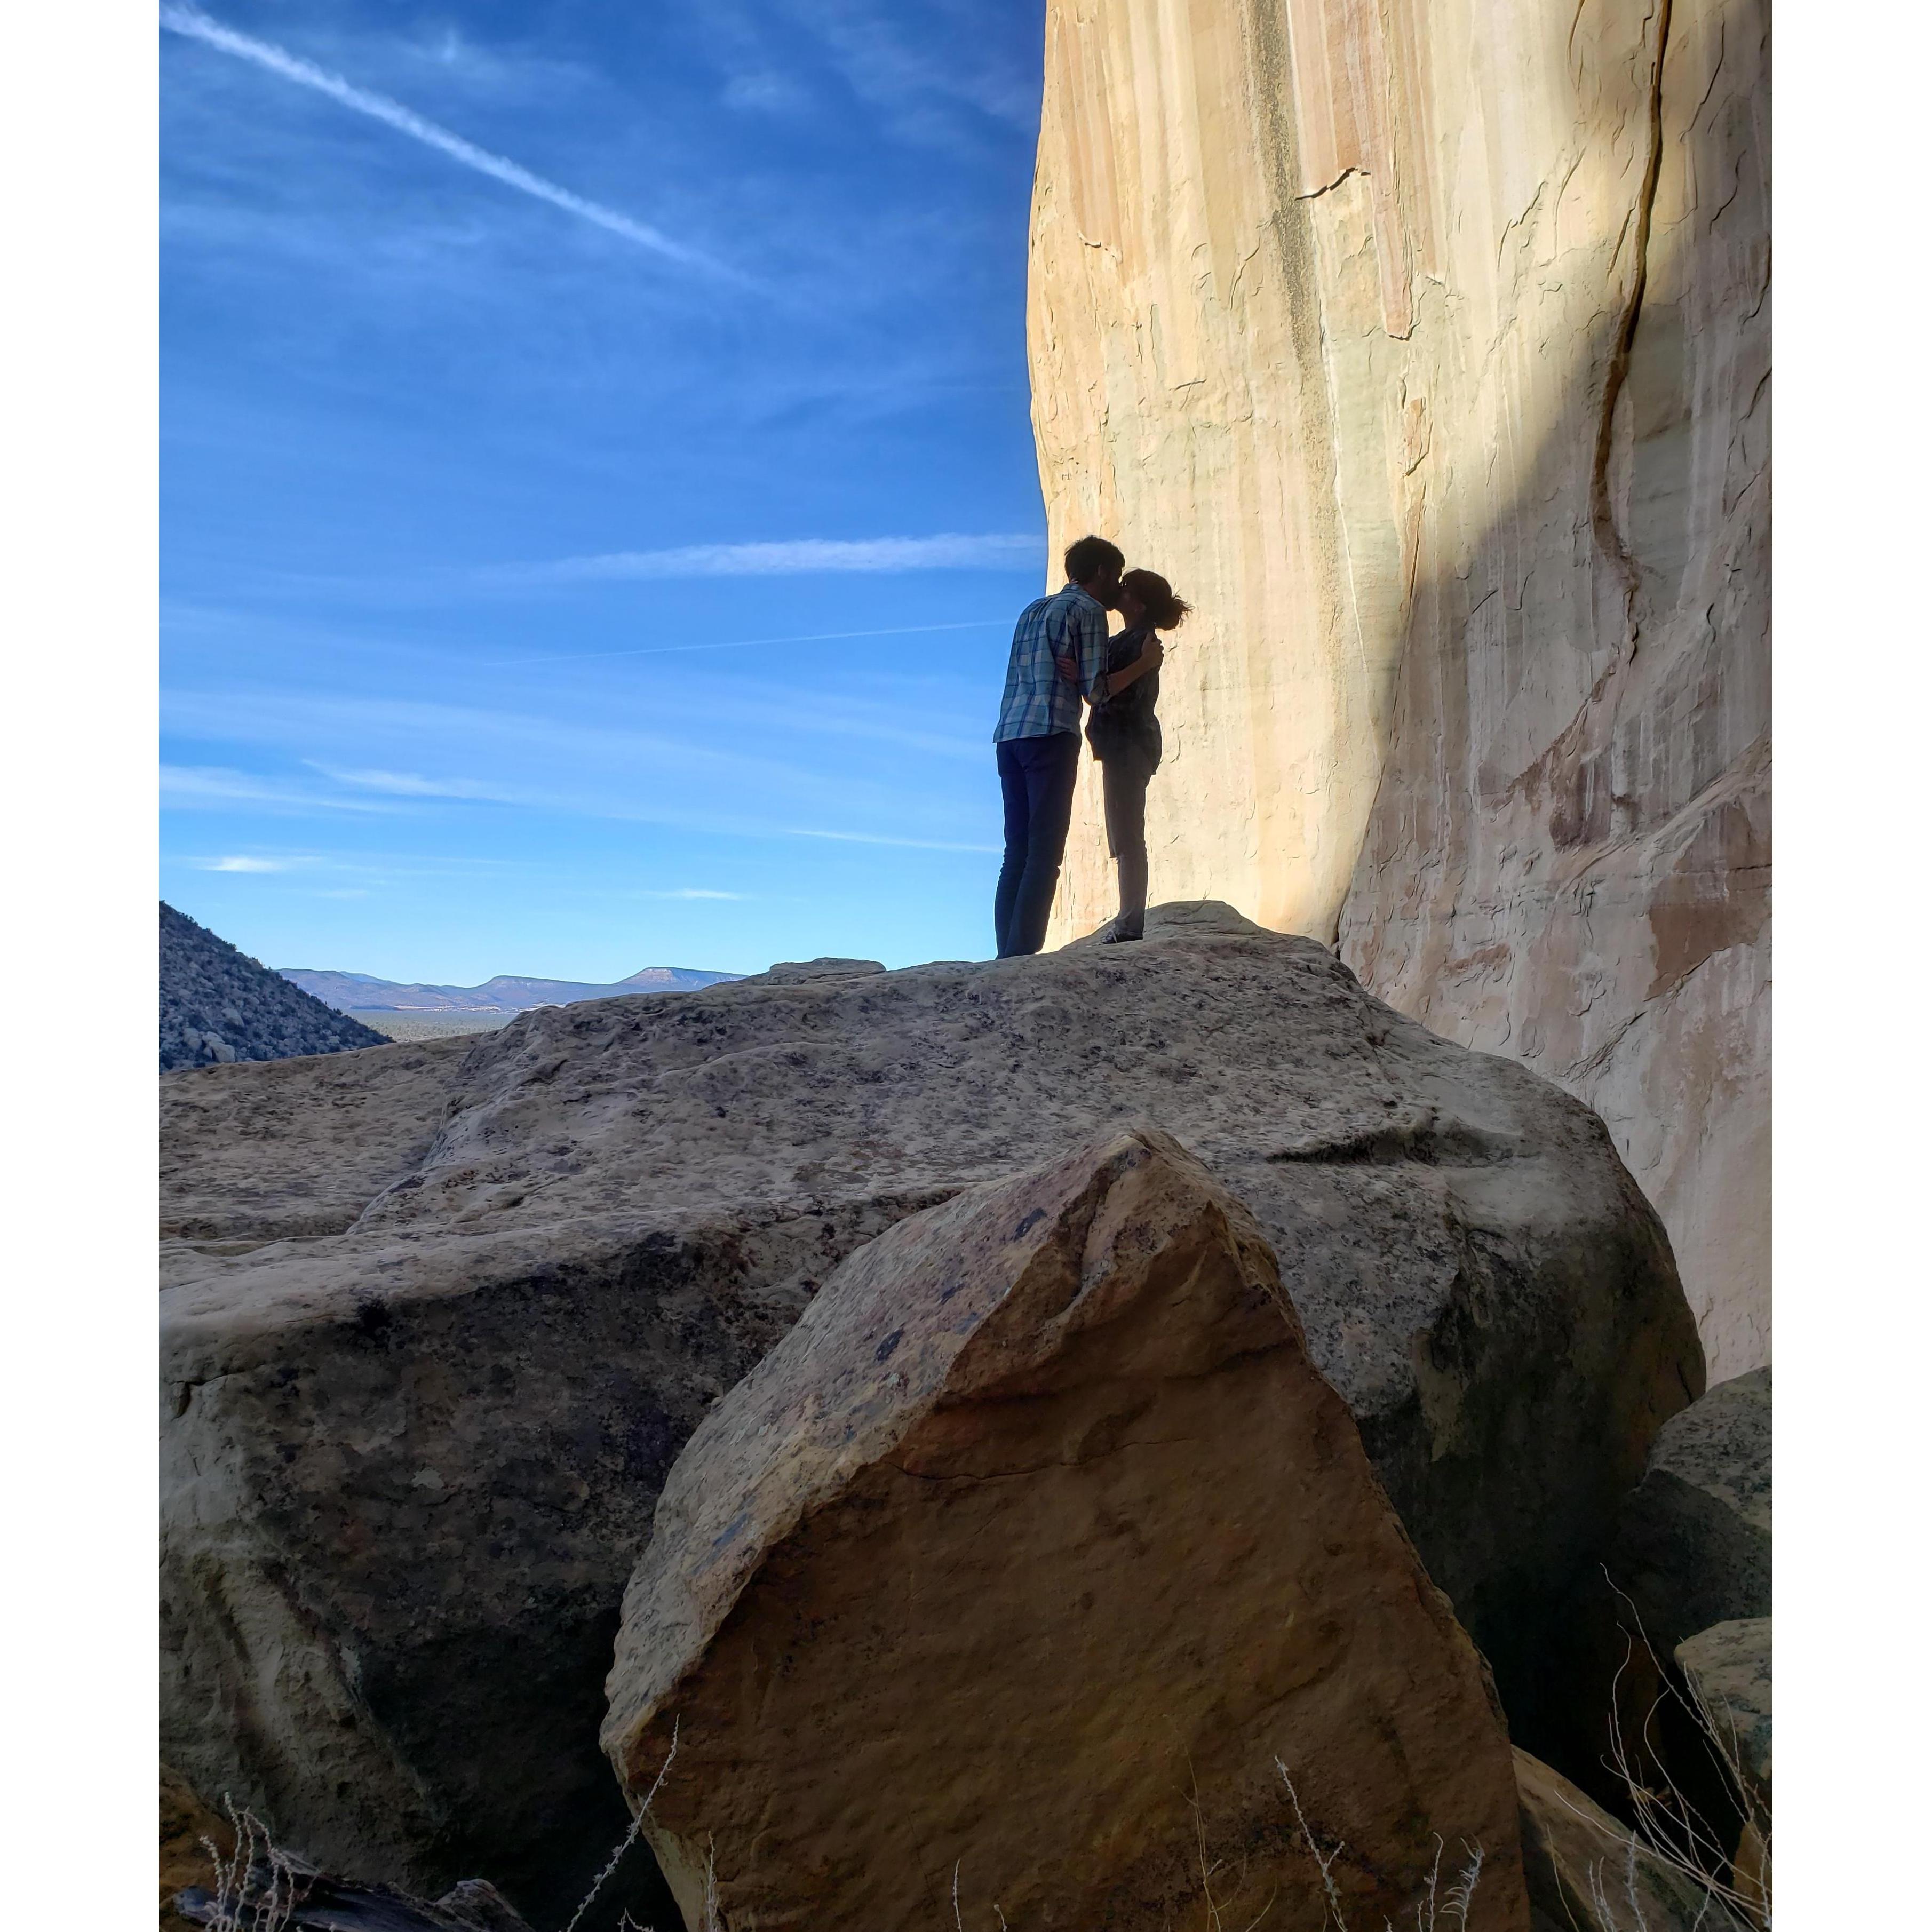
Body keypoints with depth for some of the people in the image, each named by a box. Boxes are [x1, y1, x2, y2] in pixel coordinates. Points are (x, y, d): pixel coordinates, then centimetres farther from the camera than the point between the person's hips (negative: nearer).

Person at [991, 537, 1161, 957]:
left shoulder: (1034, 609, 26)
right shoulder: (1090, 610, 3)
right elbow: (1095, 690, -3)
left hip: (1009, 734, 8)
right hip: (1050, 734, -7)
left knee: (1018, 853, 5)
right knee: (1044, 854, -10)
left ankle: (1008, 956, -1)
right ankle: (1023, 954, -18)